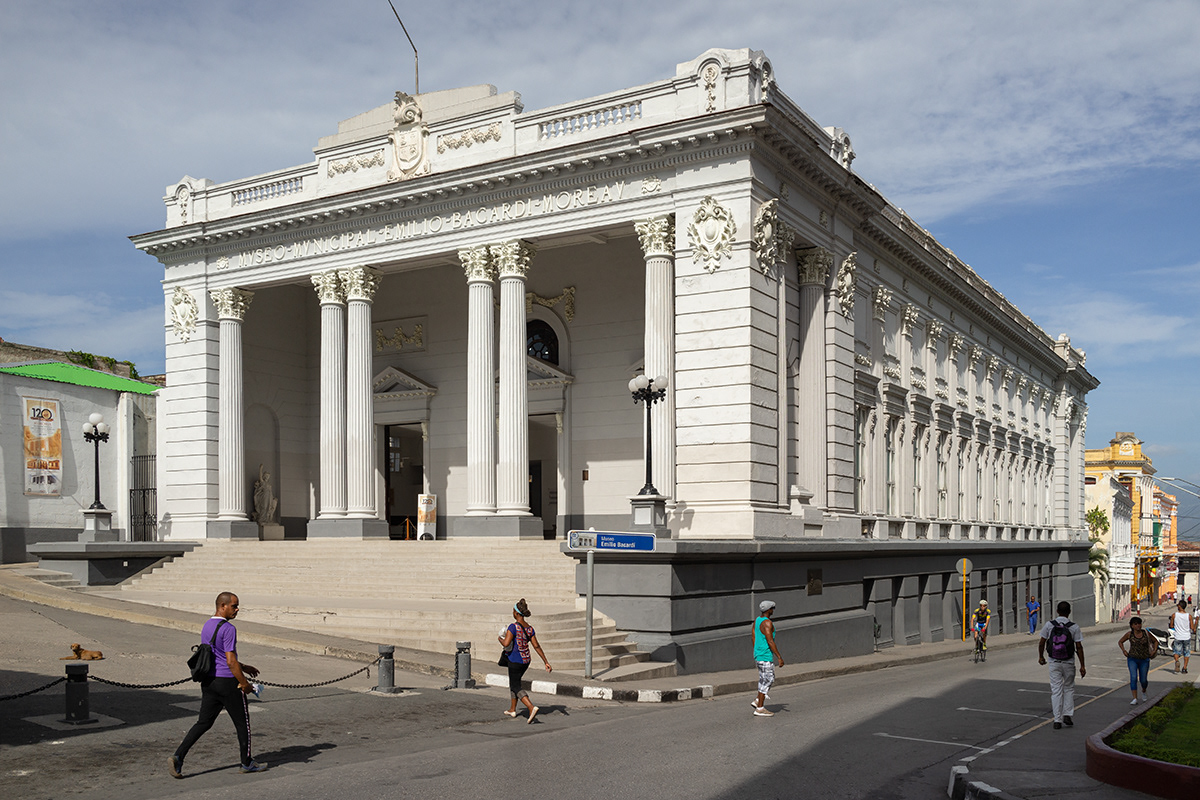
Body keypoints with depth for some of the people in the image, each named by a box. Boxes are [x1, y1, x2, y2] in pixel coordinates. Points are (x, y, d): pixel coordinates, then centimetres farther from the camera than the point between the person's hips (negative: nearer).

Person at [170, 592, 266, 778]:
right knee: (242, 722, 8)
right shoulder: (228, 629, -17)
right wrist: (244, 683, -11)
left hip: (208, 682, 8)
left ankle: (178, 756, -4)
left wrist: (244, 667, 27)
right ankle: (246, 762, 19)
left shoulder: (206, 627, 12)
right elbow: (230, 661, -21)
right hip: (227, 682, -8)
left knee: (203, 723, 11)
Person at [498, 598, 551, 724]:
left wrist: (499, 638, -4)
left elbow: (506, 643, -27)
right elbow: (536, 646, 1)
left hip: (515, 661, -7)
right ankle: (512, 710, 34)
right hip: (526, 661, 7)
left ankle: (532, 708, -20)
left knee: (516, 687, 0)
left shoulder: (513, 626, -19)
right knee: (513, 682, 25)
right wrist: (546, 662, 3)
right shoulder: (529, 628, 1)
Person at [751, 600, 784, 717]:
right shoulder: (767, 623, -18)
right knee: (766, 681, -2)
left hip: (758, 654, 9)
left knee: (770, 679, 18)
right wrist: (779, 657, -19)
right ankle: (759, 709, 1)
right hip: (765, 657, -9)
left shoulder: (757, 620, 10)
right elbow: (770, 642, -23)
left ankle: (757, 700, 15)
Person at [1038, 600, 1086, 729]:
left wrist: (1041, 657, 18)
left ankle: (1057, 720, 1)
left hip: (1054, 662, 0)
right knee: (1069, 688, 19)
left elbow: (1041, 643, 1)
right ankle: (1067, 715, 11)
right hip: (1068, 663, 0)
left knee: (1056, 690, 4)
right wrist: (1082, 666, -2)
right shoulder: (1074, 627, -8)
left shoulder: (1049, 625, -5)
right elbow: (1079, 647, -8)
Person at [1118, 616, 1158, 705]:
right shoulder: (1129, 634, -3)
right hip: (1132, 659, -1)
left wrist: (1154, 651, -1)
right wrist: (1124, 651, -4)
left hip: (1144, 660, 1)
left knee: (1143, 680, 6)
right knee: (1133, 678, -16)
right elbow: (1120, 642, 10)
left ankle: (1143, 691, 41)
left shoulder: (1146, 634, -2)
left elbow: (1155, 641, 12)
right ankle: (1135, 699, -16)